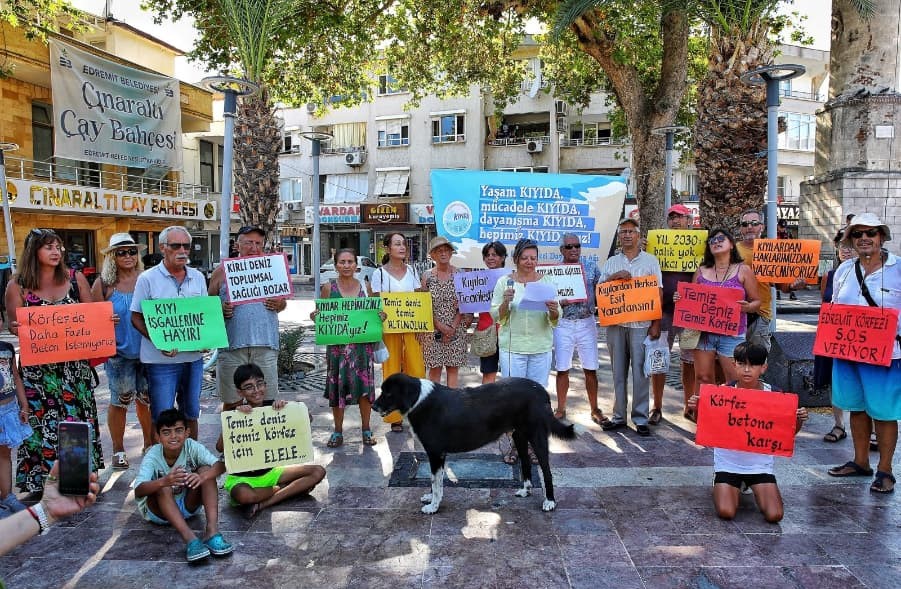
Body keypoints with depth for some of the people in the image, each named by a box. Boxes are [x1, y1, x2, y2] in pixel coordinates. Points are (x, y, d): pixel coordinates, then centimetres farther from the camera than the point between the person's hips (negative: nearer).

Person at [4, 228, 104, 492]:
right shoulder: (18, 286, -1)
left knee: (78, 419, 7)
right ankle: (42, 482, 17)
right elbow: (15, 326, 0)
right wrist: (15, 328, -22)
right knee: (43, 423, 2)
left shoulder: (75, 279, 4)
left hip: (74, 364, 2)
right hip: (37, 368, -2)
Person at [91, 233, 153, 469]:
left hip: (148, 351, 2)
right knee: (120, 401, 5)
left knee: (147, 399, 11)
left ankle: (150, 444, 27)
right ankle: (118, 450, 20)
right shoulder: (103, 284, -2)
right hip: (119, 353, -2)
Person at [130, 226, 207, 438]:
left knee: (191, 413, 17)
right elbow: (136, 318, -4)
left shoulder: (198, 277, 9)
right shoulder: (148, 278, -5)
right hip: (161, 359, -4)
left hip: (193, 356, 5)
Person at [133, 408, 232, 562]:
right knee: (164, 488, -33)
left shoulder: (192, 447, -16)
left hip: (188, 505, 2)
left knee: (206, 470, -22)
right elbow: (138, 491, -36)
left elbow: (221, 465, -27)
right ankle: (189, 538, -43)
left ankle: (212, 531, -33)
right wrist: (164, 481, -56)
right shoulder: (153, 456, -21)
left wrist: (203, 476, -49)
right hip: (159, 511, -2)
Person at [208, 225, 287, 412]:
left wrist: (279, 304, -3)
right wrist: (220, 310, -12)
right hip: (232, 345, -1)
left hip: (266, 345, 2)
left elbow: (283, 302, 20)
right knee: (231, 402, 5)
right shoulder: (222, 270, 8)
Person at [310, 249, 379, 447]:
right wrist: (314, 317, -12)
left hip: (362, 344, 1)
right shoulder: (329, 287, 3)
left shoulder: (364, 287, 6)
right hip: (337, 344, -1)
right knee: (338, 387, 3)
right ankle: (338, 432, 18)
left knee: (364, 386, 1)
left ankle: (366, 430, 17)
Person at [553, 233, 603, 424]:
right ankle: (561, 408, 19)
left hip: (586, 323, 1)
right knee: (562, 369, 5)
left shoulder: (591, 267, 6)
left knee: (590, 369, 4)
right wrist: (560, 303, -17)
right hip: (563, 324, -1)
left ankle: (594, 409, 16)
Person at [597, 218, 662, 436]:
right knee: (618, 372, 8)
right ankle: (619, 416, 16)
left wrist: (656, 324, -5)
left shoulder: (650, 261, 6)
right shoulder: (611, 263, 13)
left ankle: (640, 418, 8)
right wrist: (614, 277, -10)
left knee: (640, 371, -2)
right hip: (615, 324, 3)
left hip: (640, 325, -3)